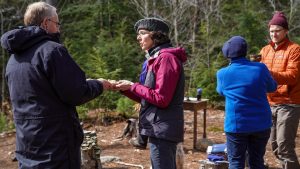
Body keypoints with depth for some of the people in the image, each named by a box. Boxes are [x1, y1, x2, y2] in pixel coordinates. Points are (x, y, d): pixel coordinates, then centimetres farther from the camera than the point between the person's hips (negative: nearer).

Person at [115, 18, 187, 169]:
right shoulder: (158, 58, 15)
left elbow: (161, 99, -20)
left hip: (162, 129, -10)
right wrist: (125, 88, 5)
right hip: (160, 128, 10)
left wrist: (133, 86, -11)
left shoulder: (166, 57, -15)